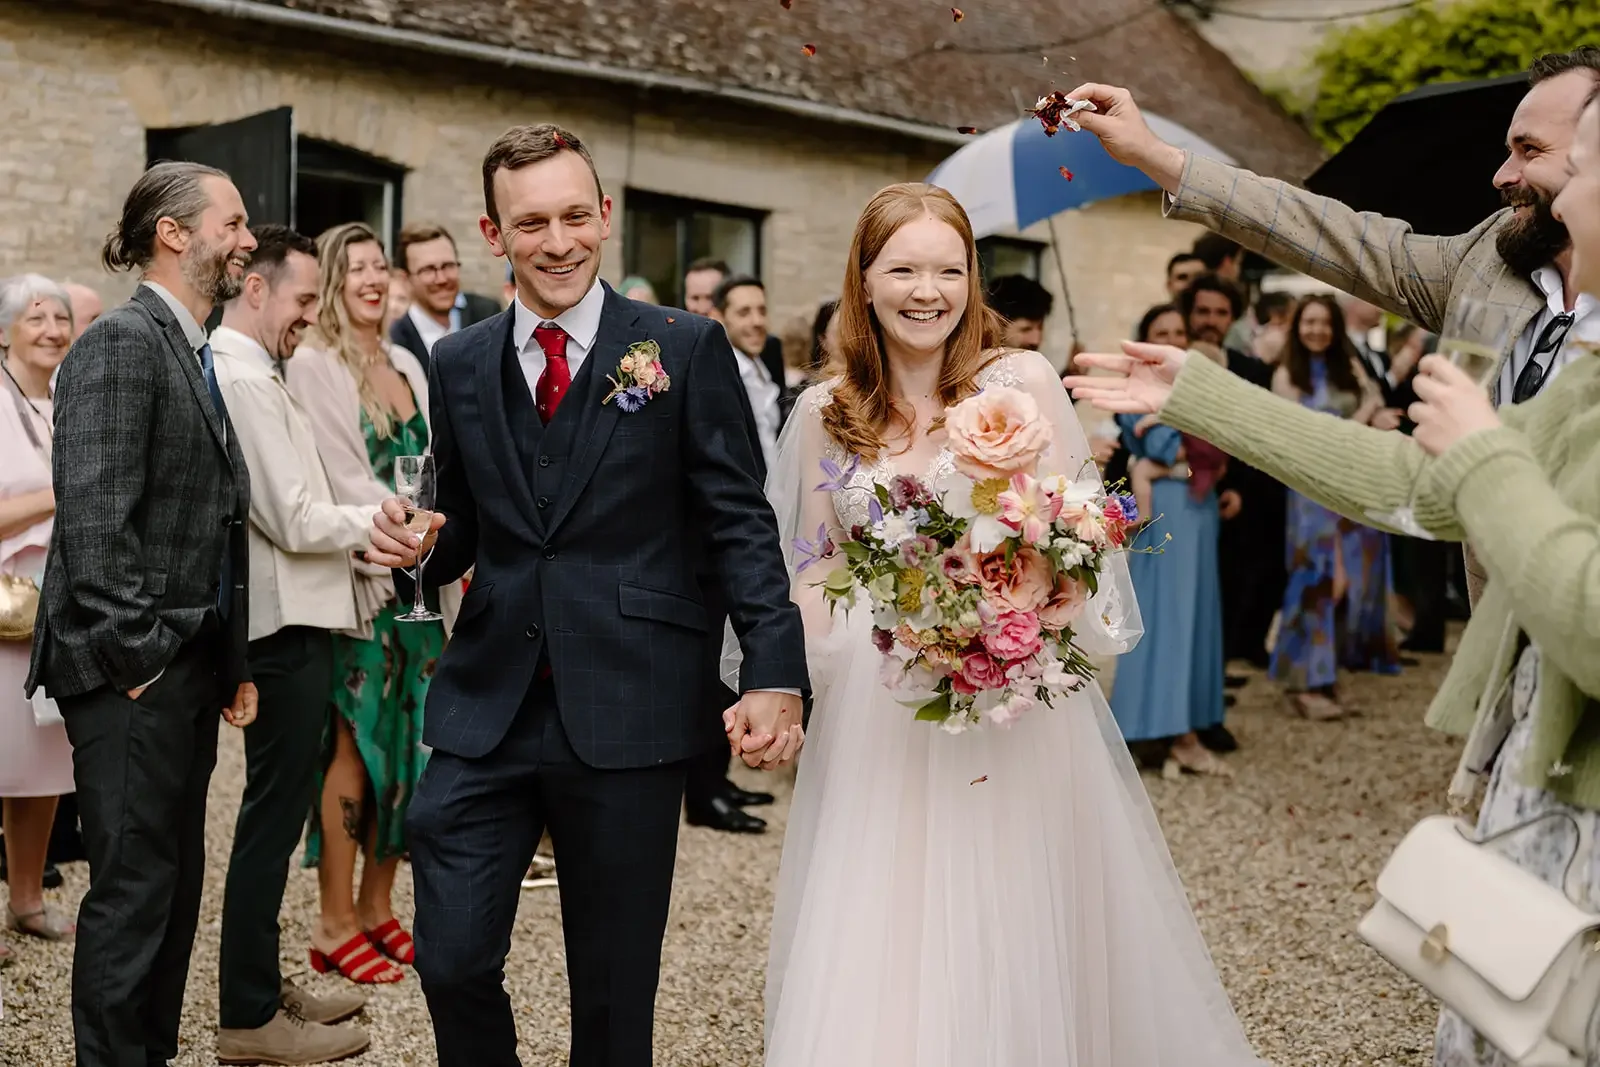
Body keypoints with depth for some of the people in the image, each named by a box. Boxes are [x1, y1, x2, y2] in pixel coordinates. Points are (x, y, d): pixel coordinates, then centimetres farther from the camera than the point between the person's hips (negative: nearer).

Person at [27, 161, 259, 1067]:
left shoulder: (197, 353, 15)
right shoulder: (122, 341, -13)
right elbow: (92, 514, -20)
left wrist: (233, 664, 14)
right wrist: (135, 656, -18)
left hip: (191, 670, 9)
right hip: (134, 675, -9)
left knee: (177, 881, 15)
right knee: (133, 889, -2)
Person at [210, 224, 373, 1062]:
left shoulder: (239, 370, 13)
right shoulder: (245, 379, -17)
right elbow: (295, 519, -20)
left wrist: (356, 535, 11)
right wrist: (375, 522, -6)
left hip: (285, 619, 10)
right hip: (285, 623, -10)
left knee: (276, 808, 17)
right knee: (273, 813, -2)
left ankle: (261, 984, 29)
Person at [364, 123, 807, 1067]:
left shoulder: (687, 348, -1)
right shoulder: (460, 365, 9)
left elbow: (742, 525, -4)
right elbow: (464, 533, 16)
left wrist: (775, 672, -15)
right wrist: (416, 543, -7)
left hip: (628, 715, -3)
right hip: (486, 708, 3)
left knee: (615, 989, 10)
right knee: (452, 961, 3)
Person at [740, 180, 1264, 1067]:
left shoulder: (1023, 381, -3)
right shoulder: (828, 411, 5)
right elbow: (817, 569, 12)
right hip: (875, 716, 2)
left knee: (1011, 938, 3)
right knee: (872, 960, 5)